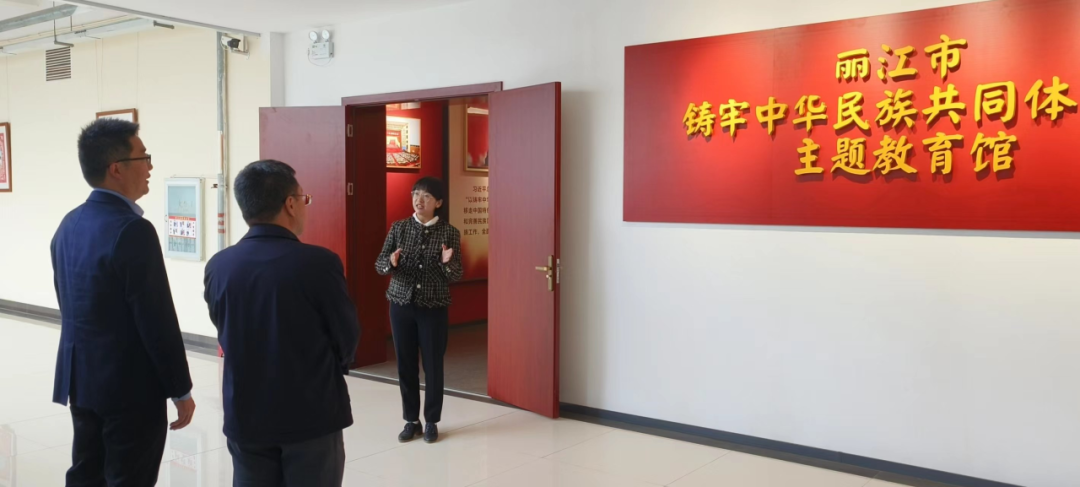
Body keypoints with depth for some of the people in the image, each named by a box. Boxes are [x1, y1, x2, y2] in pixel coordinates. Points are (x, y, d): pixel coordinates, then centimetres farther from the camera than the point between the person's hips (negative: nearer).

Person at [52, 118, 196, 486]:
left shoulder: (70, 224, 6)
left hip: (81, 378, 8)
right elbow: (157, 320, -20)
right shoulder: (132, 230, -21)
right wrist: (181, 390, -11)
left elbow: (69, 303, 13)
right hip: (130, 386, -8)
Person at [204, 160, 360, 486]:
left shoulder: (218, 267, -6)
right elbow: (348, 337, -7)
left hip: (245, 416, 4)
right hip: (312, 415, -3)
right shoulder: (319, 263, -18)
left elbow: (225, 335, 6)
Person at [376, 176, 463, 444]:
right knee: (405, 364, 8)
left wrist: (447, 263, -26)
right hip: (401, 305, 2)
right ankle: (411, 420, 23)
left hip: (434, 308, -2)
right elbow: (379, 264, -1)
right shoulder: (399, 228, 1)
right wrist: (391, 263, -23)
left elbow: (456, 276, -5)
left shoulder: (450, 233, -4)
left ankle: (431, 421, 21)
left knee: (433, 365, 5)